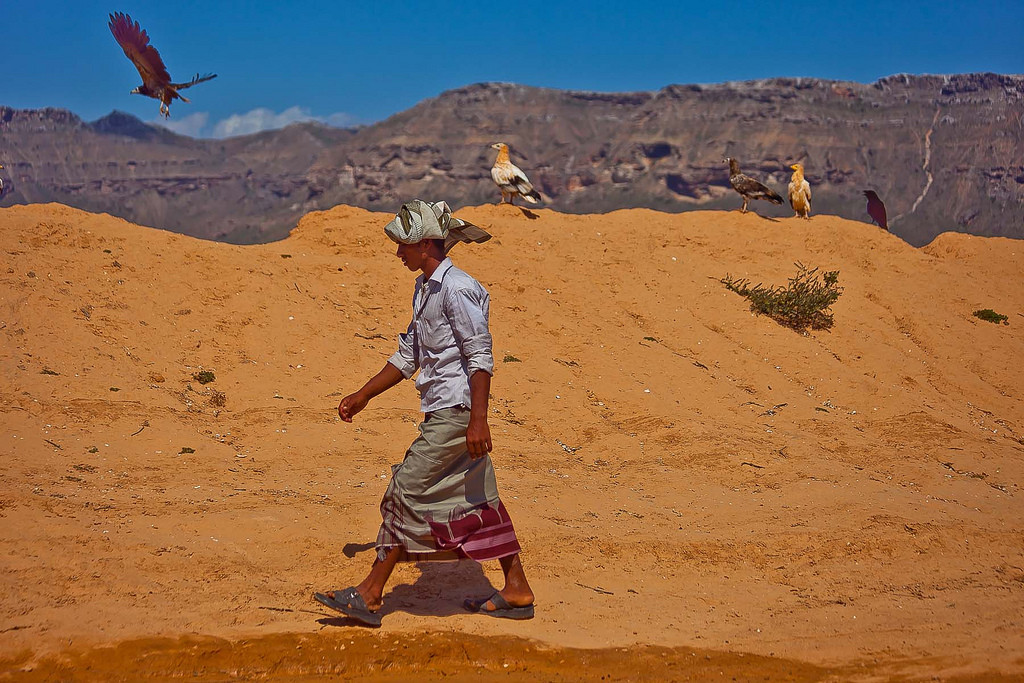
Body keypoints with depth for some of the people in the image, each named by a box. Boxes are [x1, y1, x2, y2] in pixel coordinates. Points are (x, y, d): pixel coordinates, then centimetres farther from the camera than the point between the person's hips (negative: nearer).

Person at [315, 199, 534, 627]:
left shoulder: (456, 289, -15)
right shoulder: (425, 289, 15)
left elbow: (481, 357, -19)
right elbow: (408, 356, 23)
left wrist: (478, 420, -24)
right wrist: (362, 396, 25)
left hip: (456, 412, -10)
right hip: (441, 411, 10)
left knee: (407, 490, -6)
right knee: (479, 498, 12)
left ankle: (370, 595, -1)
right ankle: (517, 592, 18)